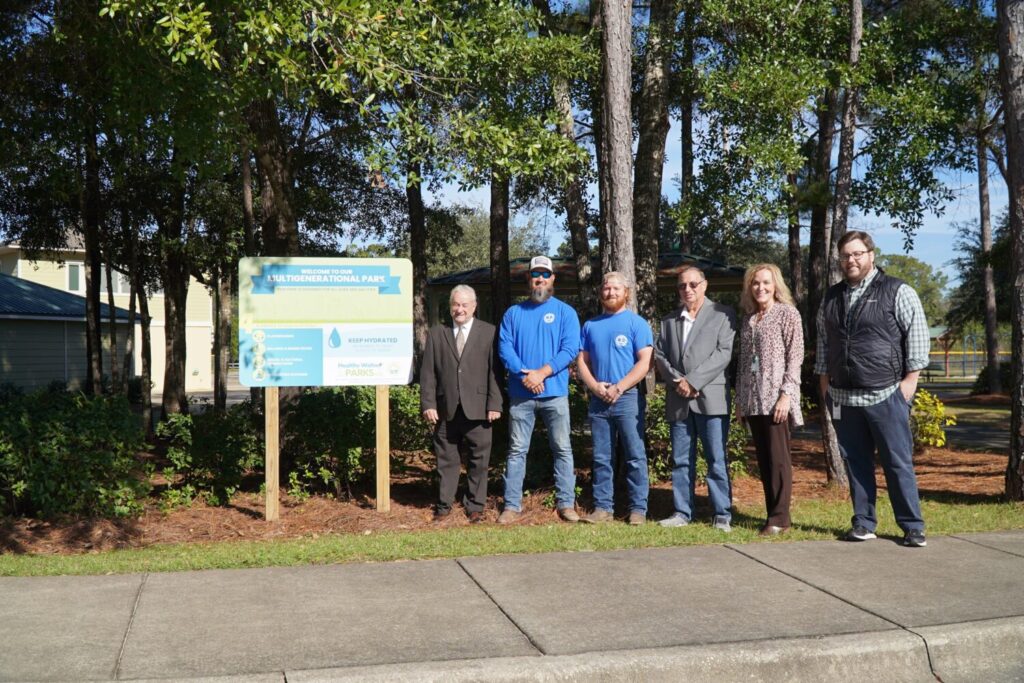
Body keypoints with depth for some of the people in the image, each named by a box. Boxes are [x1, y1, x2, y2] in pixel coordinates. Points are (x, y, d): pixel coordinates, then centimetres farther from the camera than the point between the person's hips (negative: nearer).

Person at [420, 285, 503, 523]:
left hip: (477, 409, -1)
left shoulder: (489, 332, 3)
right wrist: (428, 404, -2)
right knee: (446, 459, 9)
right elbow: (427, 372, 6)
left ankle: (475, 506, 15)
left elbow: (495, 371, -1)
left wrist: (494, 404, -7)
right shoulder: (436, 333, 9)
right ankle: (444, 505, 19)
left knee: (478, 460, 4)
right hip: (446, 409, 2)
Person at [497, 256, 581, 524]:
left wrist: (541, 373, -15)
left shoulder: (565, 312, 4)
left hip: (555, 393, -1)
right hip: (520, 394, 1)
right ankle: (511, 505, 8)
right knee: (517, 450, 4)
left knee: (562, 449, 2)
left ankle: (566, 503, 8)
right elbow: (505, 348, 1)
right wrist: (525, 374, -15)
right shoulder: (513, 313, 10)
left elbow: (570, 349, -6)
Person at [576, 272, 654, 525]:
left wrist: (618, 388, -14)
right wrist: (595, 386, -6)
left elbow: (644, 363, -7)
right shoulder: (591, 325, 14)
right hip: (598, 399, 4)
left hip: (628, 397, -4)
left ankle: (638, 509, 2)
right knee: (601, 457, 7)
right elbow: (582, 361, 12)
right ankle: (603, 507, 12)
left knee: (635, 456, -3)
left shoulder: (637, 323, 0)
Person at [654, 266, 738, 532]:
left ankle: (723, 515, 3)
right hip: (678, 400, 4)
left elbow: (723, 352, -7)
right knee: (681, 460, 7)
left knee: (717, 460, -3)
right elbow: (660, 354, 11)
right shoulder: (669, 320, 18)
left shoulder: (722, 314, 4)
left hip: (710, 397, -4)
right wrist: (677, 380, -7)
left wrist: (693, 381, -13)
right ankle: (682, 512, 13)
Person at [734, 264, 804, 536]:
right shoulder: (748, 319, 16)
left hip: (776, 398, -6)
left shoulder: (788, 314, -2)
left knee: (778, 459, -4)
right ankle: (773, 514, 14)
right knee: (763, 459, 8)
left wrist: (786, 395, -16)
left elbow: (795, 357, -8)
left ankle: (780, 518, 0)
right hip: (752, 399, 6)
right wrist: (739, 398, 13)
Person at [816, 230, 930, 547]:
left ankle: (913, 527, 8)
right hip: (843, 397, 5)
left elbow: (917, 334, -3)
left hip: (886, 395, -4)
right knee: (855, 463, 9)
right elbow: (823, 342, 19)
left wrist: (910, 378, -7)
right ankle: (863, 524, 17)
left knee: (898, 463, -1)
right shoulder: (831, 297, 14)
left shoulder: (897, 291, -1)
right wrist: (824, 381, 15)